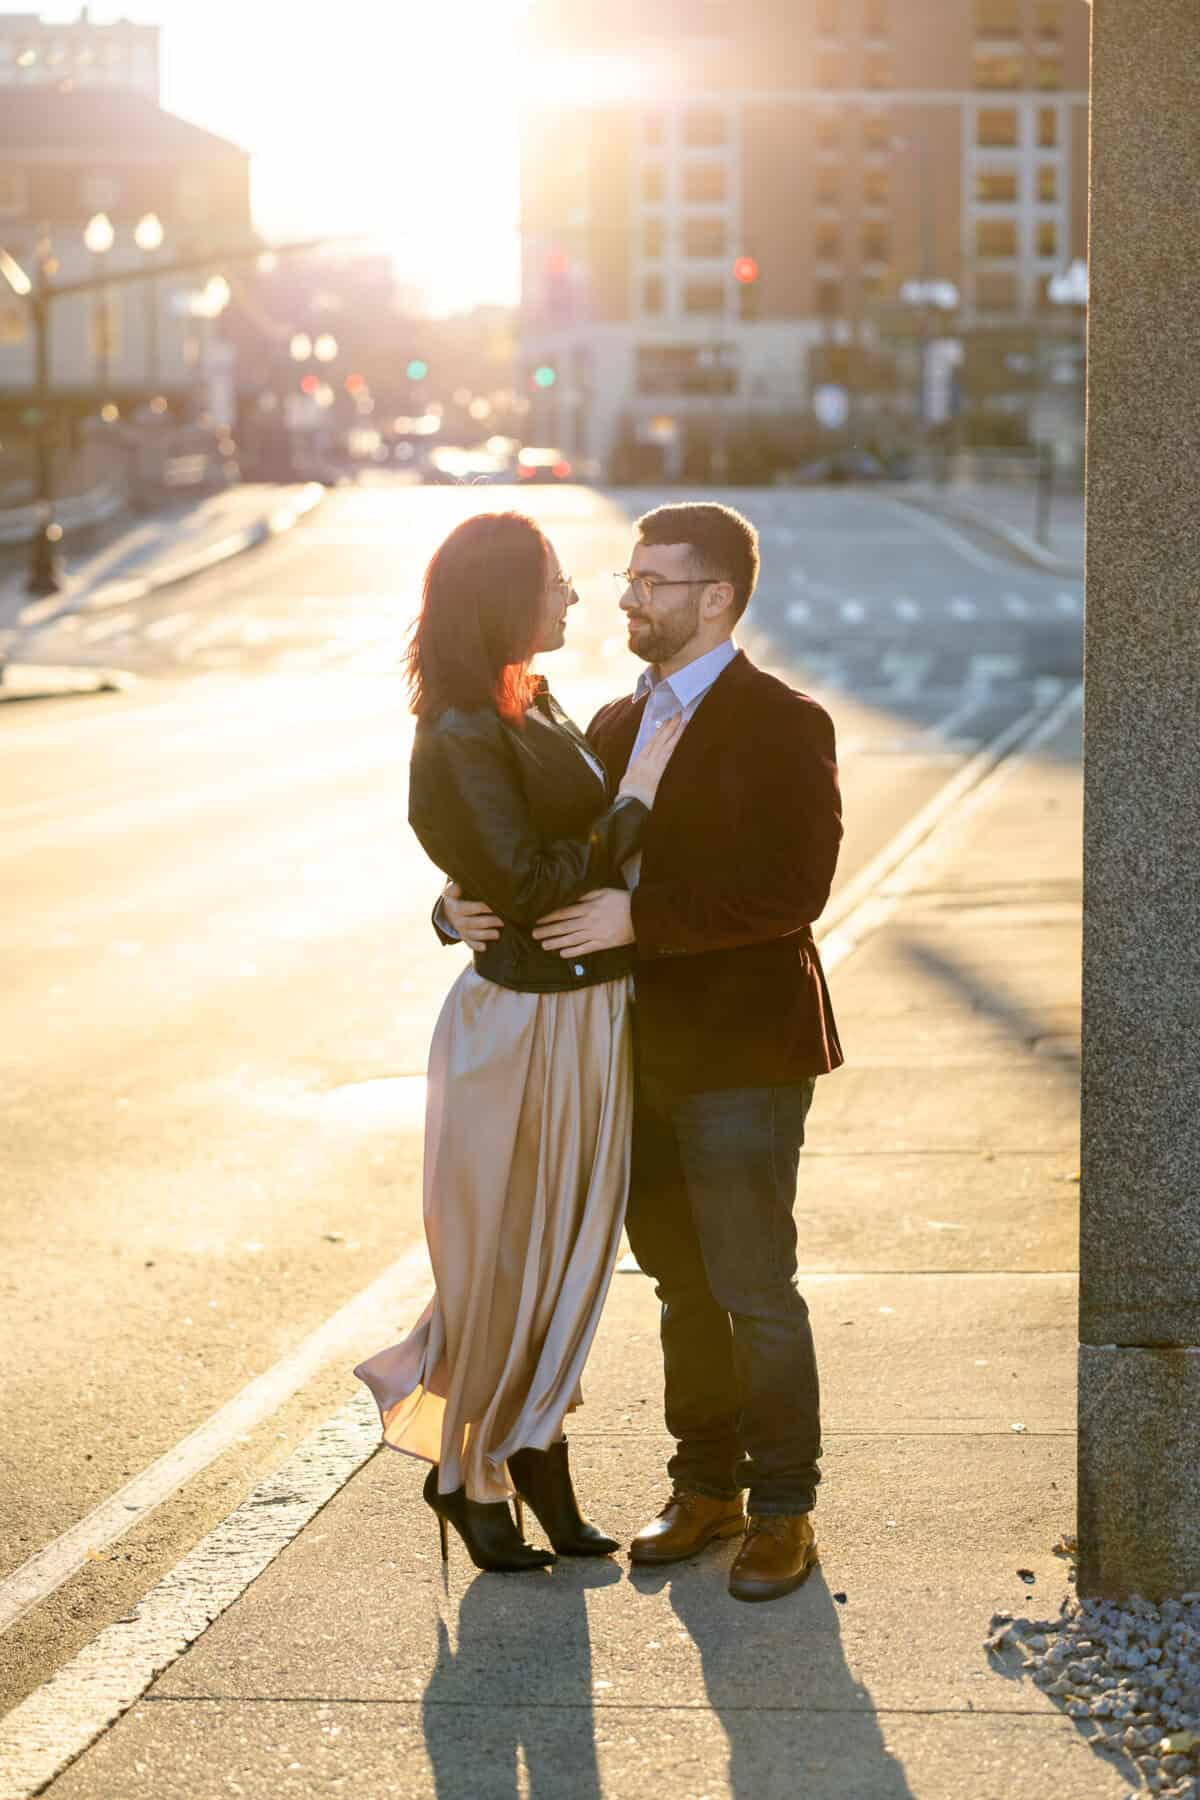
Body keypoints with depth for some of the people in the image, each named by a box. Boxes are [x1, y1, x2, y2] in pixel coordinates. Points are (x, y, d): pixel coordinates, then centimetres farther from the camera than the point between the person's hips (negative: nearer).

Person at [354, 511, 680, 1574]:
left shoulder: (533, 707, 8)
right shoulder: (462, 740, -19)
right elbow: (529, 885, -23)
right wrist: (637, 804, -20)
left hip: (590, 1017, 8)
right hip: (523, 1026, -8)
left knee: (570, 1252, 16)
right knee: (506, 1263, 6)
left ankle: (538, 1458, 30)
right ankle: (468, 1474, 24)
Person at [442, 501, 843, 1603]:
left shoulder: (783, 727, -11)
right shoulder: (619, 727, 13)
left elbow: (791, 890, -21)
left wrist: (641, 919, -25)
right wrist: (467, 906, -7)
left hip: (742, 1057, -7)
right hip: (642, 1054, 7)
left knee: (754, 1293, -1)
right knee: (682, 1287, 15)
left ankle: (785, 1513, 11)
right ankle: (708, 1488, 27)